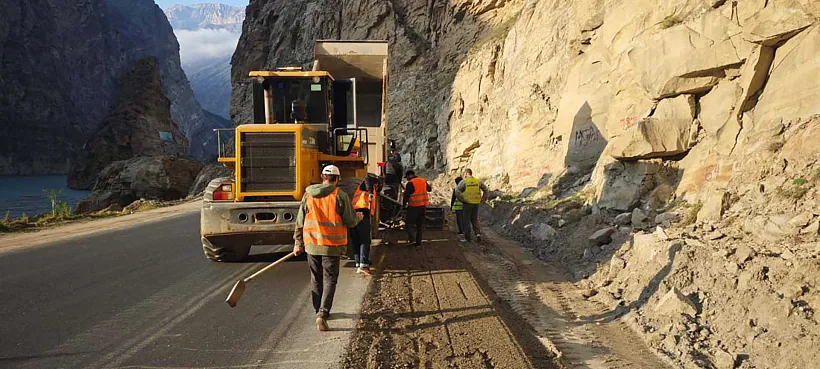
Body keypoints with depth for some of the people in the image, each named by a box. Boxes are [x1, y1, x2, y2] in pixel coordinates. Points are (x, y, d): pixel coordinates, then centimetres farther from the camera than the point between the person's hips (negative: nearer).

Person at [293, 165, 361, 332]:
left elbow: (300, 221, 7)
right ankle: (322, 314, -11)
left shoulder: (308, 195, 3)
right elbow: (350, 221, -6)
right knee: (329, 280, 2)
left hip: (311, 244, 4)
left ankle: (318, 311, 29)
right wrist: (358, 218, 16)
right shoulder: (340, 196, -10)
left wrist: (298, 242, 15)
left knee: (316, 279, 18)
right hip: (331, 245, -4)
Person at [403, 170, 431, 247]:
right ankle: (418, 241, 13)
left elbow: (406, 195, -15)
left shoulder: (410, 183, -12)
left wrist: (405, 204, -1)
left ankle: (412, 239, -15)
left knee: (409, 223, 1)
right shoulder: (423, 181, 9)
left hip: (414, 206, -7)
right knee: (420, 224, 13)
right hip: (423, 206, 7)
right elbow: (429, 189, 24)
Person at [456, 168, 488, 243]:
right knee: (474, 219, 17)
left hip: (467, 203, -4)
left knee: (466, 220, 8)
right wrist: (482, 199, 10)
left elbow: (457, 191, -20)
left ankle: (468, 237, 9)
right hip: (476, 203, 4)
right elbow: (486, 190, 9)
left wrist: (462, 199, -10)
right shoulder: (478, 181, 5)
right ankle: (478, 233, -2)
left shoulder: (464, 182, -9)